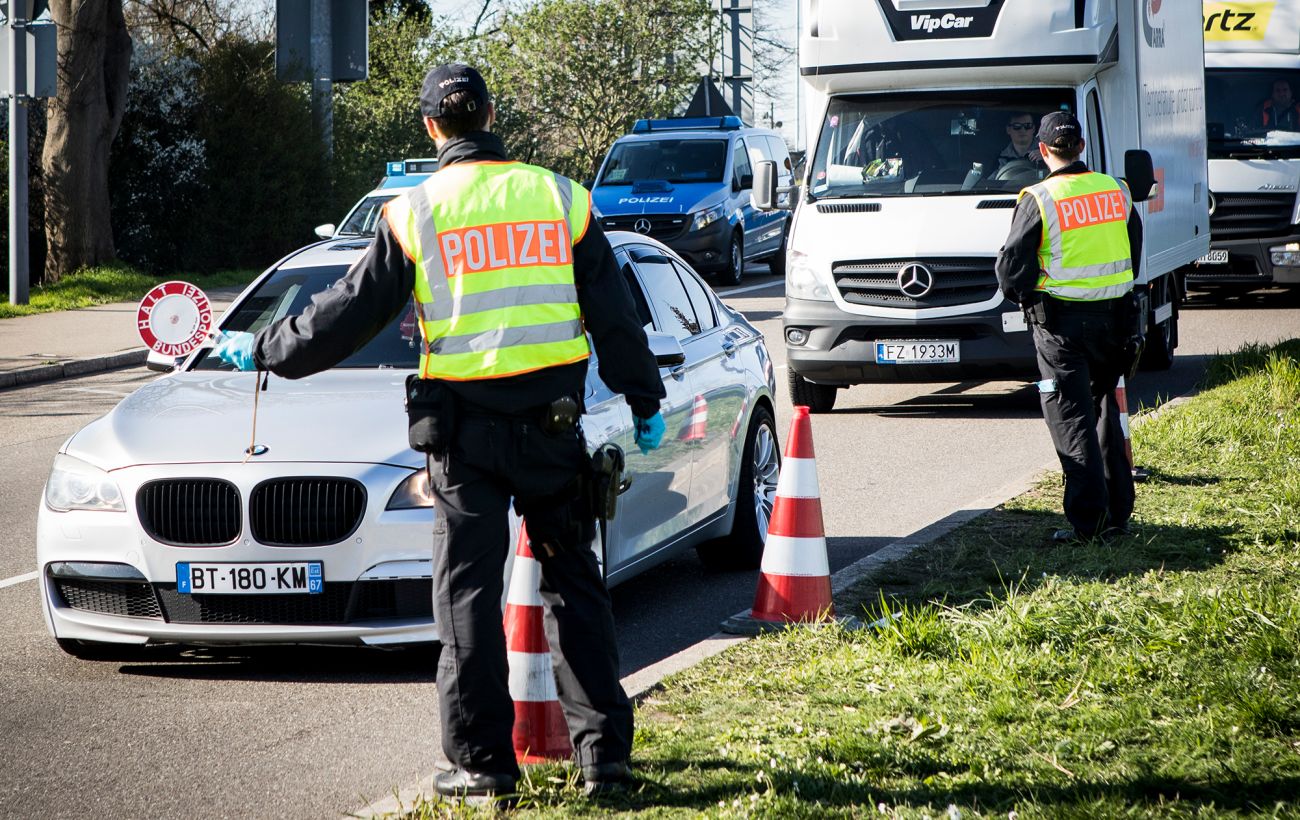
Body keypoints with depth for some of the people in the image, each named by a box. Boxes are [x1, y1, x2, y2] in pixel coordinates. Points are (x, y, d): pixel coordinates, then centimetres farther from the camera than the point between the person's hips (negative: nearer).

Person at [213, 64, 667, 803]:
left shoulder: (414, 213, -1)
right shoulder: (561, 198, 5)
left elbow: (350, 313, 4)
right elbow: (614, 315, 9)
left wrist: (261, 352, 17)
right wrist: (645, 403, 20)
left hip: (463, 424, -2)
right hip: (551, 422, 2)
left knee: (469, 595, 4)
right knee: (575, 585, 8)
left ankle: (484, 761, 4)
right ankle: (604, 749, 6)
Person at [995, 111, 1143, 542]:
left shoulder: (1039, 200, -12)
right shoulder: (1115, 191, 4)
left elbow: (1012, 267, -9)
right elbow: (1134, 253, 15)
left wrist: (1023, 295, 10)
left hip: (1061, 322, -5)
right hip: (1112, 317, 5)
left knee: (1071, 417, -1)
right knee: (1104, 411, 17)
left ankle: (1087, 518, -7)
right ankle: (1118, 511, 19)